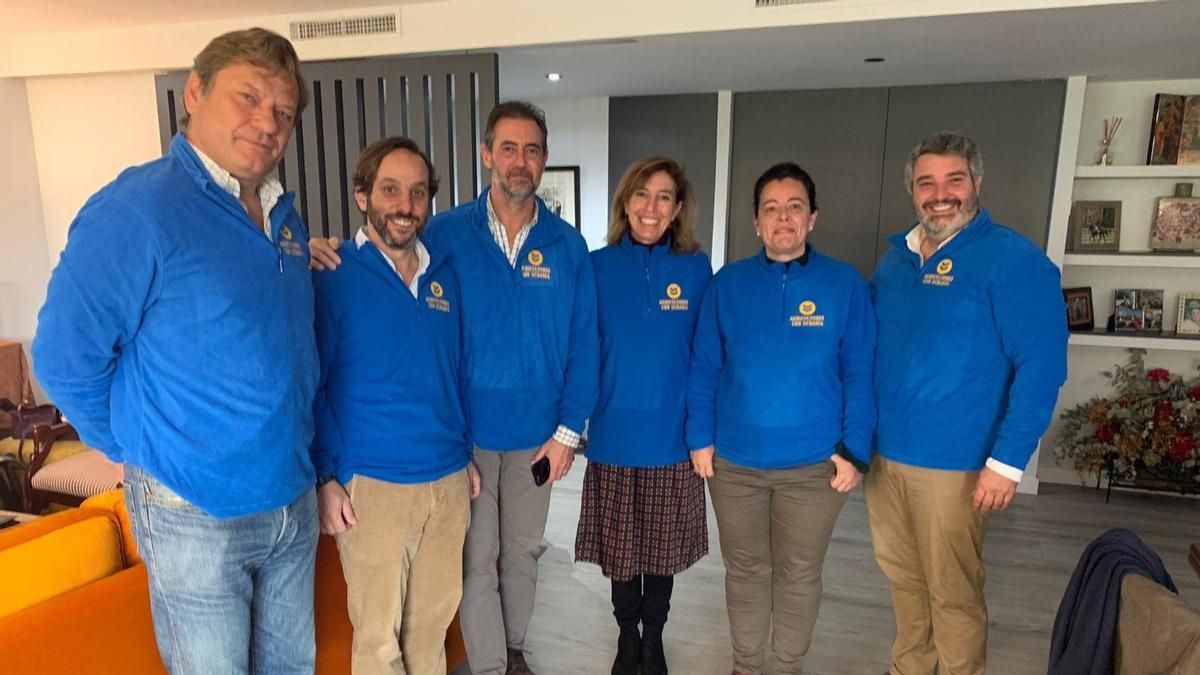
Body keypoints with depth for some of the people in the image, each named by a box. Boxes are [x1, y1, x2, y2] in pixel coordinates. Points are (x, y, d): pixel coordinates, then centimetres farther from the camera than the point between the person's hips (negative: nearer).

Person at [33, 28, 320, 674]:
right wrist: (142, 450, -3)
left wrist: (298, 459, 11)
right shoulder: (135, 209, -17)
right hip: (197, 516, -6)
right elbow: (64, 361, -14)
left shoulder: (284, 216, 5)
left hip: (295, 501, 6)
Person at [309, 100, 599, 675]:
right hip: (466, 431, -1)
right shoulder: (444, 234, -6)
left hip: (537, 435, 2)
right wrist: (327, 253, -21)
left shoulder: (568, 246, -2)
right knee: (476, 561, 11)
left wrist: (568, 431, -5)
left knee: (521, 553, 19)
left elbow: (583, 344, -2)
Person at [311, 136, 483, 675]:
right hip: (372, 484, -4)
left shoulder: (443, 277, 7)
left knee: (433, 620, 18)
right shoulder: (333, 277, -8)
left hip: (448, 481, 5)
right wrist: (326, 478, -10)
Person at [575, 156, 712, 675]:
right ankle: (627, 633, 41)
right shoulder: (597, 267, -4)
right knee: (620, 545, 15)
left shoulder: (696, 268, -3)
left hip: (672, 435, 0)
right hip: (614, 434, 0)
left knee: (663, 545, 15)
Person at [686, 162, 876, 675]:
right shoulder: (728, 283, -1)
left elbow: (860, 376, -4)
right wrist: (700, 438, -3)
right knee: (744, 569, 17)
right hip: (733, 461, 1)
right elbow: (704, 369, 1)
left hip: (815, 464, -1)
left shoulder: (846, 285, -4)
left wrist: (855, 452, -8)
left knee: (799, 574, 16)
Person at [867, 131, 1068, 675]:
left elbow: (1042, 365, -14)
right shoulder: (895, 257, 8)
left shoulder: (1014, 260, -10)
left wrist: (1007, 461, -17)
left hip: (952, 463, -6)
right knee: (902, 577, 20)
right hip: (882, 453, 6)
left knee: (952, 593, 9)